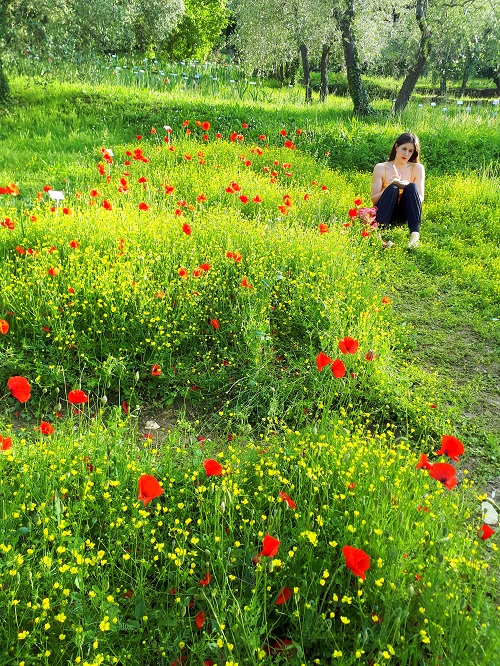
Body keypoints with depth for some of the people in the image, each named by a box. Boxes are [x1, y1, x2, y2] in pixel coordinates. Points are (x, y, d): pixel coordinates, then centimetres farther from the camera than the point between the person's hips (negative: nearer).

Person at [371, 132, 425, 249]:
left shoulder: (417, 168, 8)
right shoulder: (381, 168, 4)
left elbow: (420, 199, -1)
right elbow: (374, 200, -3)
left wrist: (408, 188, -20)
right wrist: (388, 187, -20)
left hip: (405, 215, 1)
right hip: (386, 214, -1)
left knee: (411, 187, -25)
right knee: (393, 188, -28)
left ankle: (415, 234, -42)